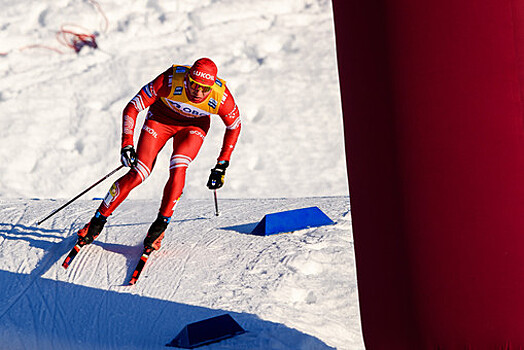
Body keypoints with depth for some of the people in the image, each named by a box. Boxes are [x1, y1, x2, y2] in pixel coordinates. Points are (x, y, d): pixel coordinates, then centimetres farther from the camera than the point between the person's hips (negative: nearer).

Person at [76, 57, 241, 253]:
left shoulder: (222, 97, -31)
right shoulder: (170, 81, -36)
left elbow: (234, 126, -10)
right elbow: (132, 108, -26)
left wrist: (221, 167, -11)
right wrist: (127, 144, -35)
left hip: (193, 126, 1)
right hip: (161, 118, -1)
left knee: (177, 170, -25)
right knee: (137, 174, -11)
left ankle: (160, 226, -9)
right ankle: (98, 220, 6)